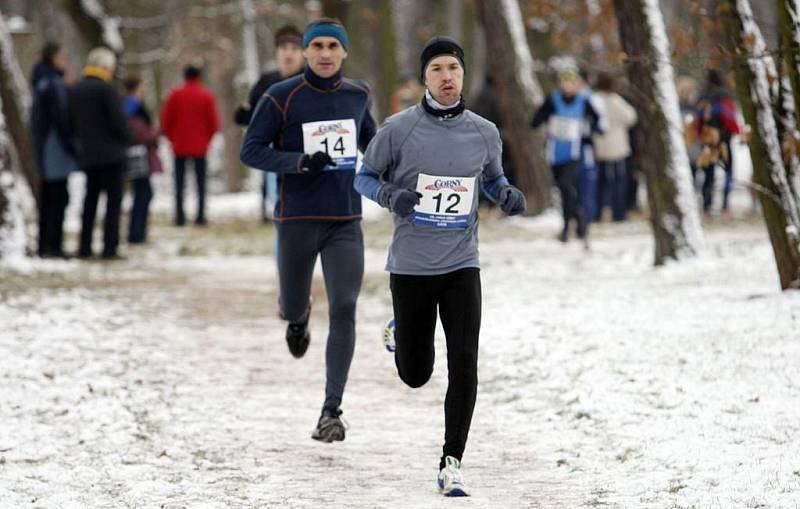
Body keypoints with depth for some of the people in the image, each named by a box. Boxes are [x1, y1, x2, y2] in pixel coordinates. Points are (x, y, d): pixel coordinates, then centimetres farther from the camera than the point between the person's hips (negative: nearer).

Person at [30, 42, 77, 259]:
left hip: (43, 147, 10)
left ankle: (45, 246, 15)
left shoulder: (42, 84, 15)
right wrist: (70, 144, -16)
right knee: (59, 196, -9)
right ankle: (53, 245, -11)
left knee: (49, 197, 12)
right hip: (55, 145, -10)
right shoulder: (53, 84, -16)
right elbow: (59, 117, -19)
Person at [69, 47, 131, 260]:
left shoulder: (75, 90, 8)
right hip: (111, 153, -7)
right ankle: (110, 248, -6)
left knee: (90, 200, 13)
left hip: (88, 155, 7)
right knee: (113, 199, -2)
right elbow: (119, 121, -15)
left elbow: (72, 123, 12)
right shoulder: (106, 89, -14)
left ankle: (85, 247, 12)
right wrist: (126, 140, 2)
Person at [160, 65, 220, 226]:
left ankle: (180, 217, 0)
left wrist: (172, 138, 12)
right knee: (201, 182, 5)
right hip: (200, 146, 0)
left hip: (180, 146, 0)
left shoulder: (175, 95, -2)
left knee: (179, 183, 5)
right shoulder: (207, 96, -2)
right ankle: (200, 217, -2)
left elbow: (165, 121, -2)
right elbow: (214, 122, -1)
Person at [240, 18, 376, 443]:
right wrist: (300, 162, -20)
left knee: (344, 310, -13)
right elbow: (251, 151, -8)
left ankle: (331, 411, -13)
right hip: (297, 221, -2)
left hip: (345, 221, 2)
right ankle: (299, 317, 54)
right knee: (293, 307, 13)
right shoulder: (282, 97, -6)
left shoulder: (358, 95, 7)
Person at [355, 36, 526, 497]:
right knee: (415, 375, 9)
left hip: (461, 265, 1)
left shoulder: (484, 133, 1)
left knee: (464, 366, -12)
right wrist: (391, 196, -18)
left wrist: (508, 195, -4)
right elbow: (365, 178, 4)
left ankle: (452, 463, 0)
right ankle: (399, 334, 46)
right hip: (410, 267, -1)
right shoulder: (399, 129, -7)